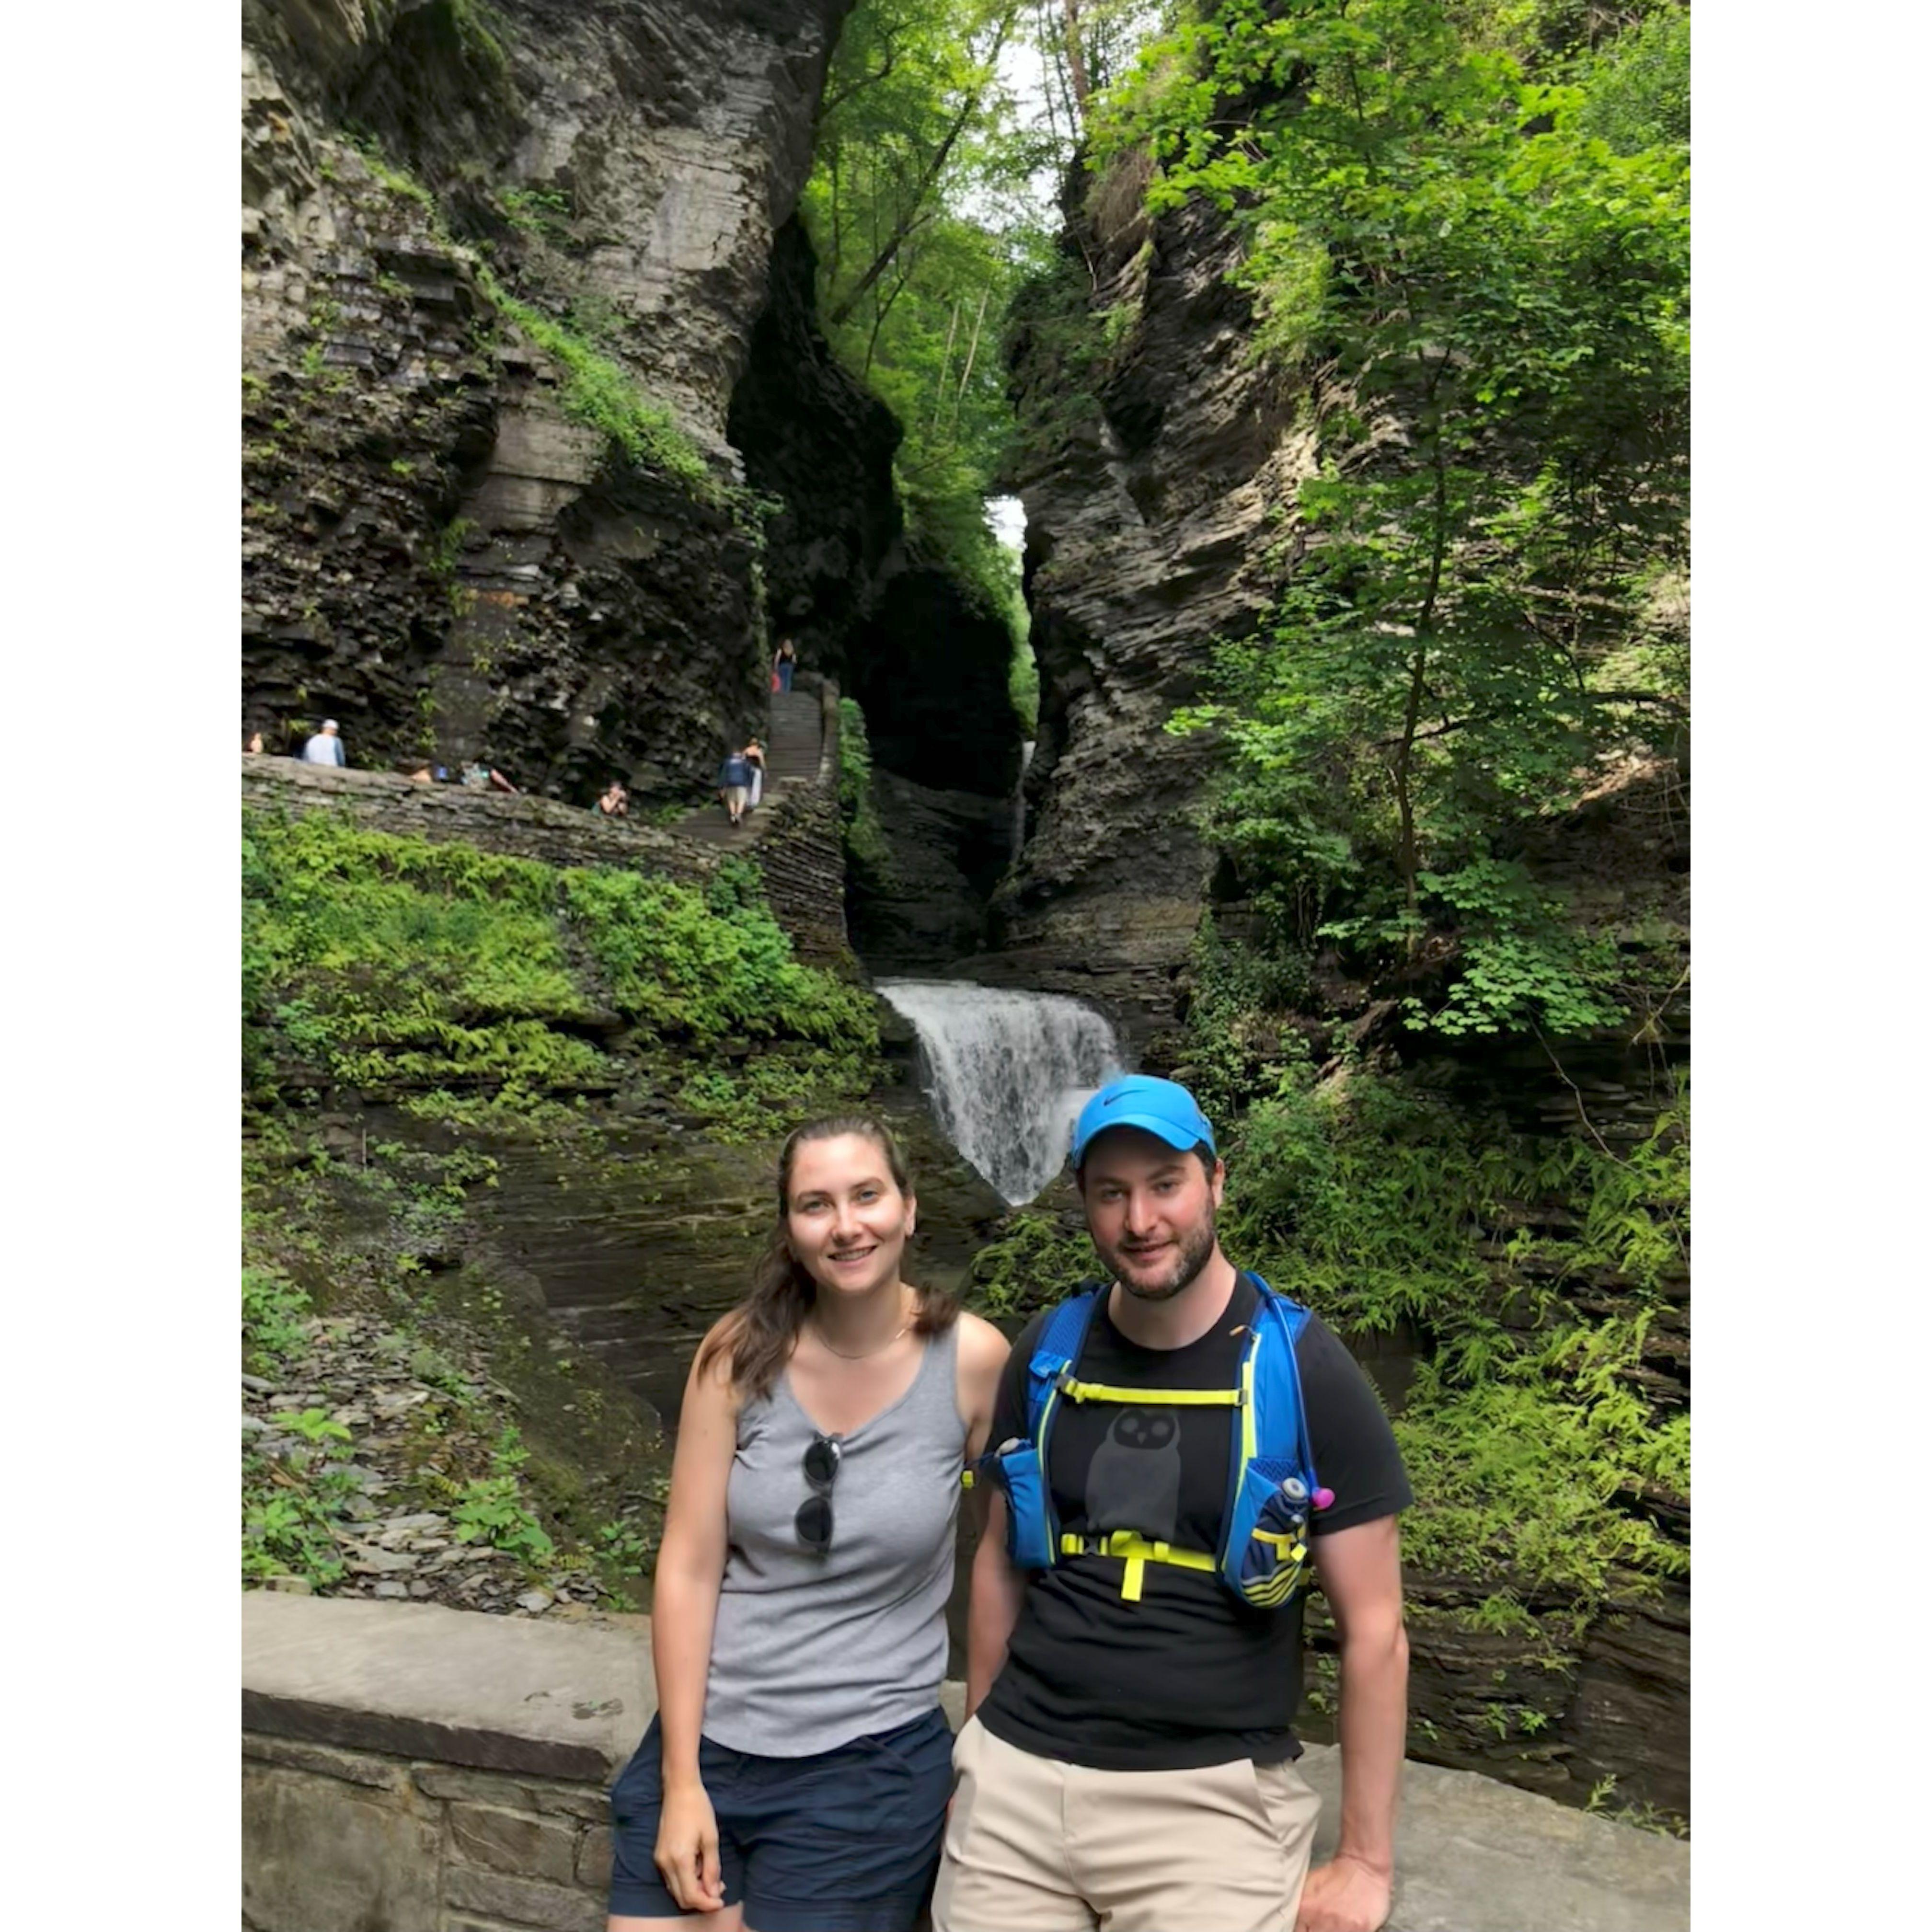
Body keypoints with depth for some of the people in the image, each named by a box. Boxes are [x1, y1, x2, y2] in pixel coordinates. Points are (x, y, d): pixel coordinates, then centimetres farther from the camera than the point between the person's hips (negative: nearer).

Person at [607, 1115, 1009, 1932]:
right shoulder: (742, 1352, -10)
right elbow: (688, 1568, -6)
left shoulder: (973, 1359, -14)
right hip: (707, 1742, 2)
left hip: (868, 1769, -2)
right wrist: (681, 1782, -6)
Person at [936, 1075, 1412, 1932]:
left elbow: (1373, 1628, -6)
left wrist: (1366, 1860, -4)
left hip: (1208, 1796, -2)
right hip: (1019, 1779, 3)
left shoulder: (1305, 1371, -10)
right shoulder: (1046, 1353, -1)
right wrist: (978, 1749, 15)